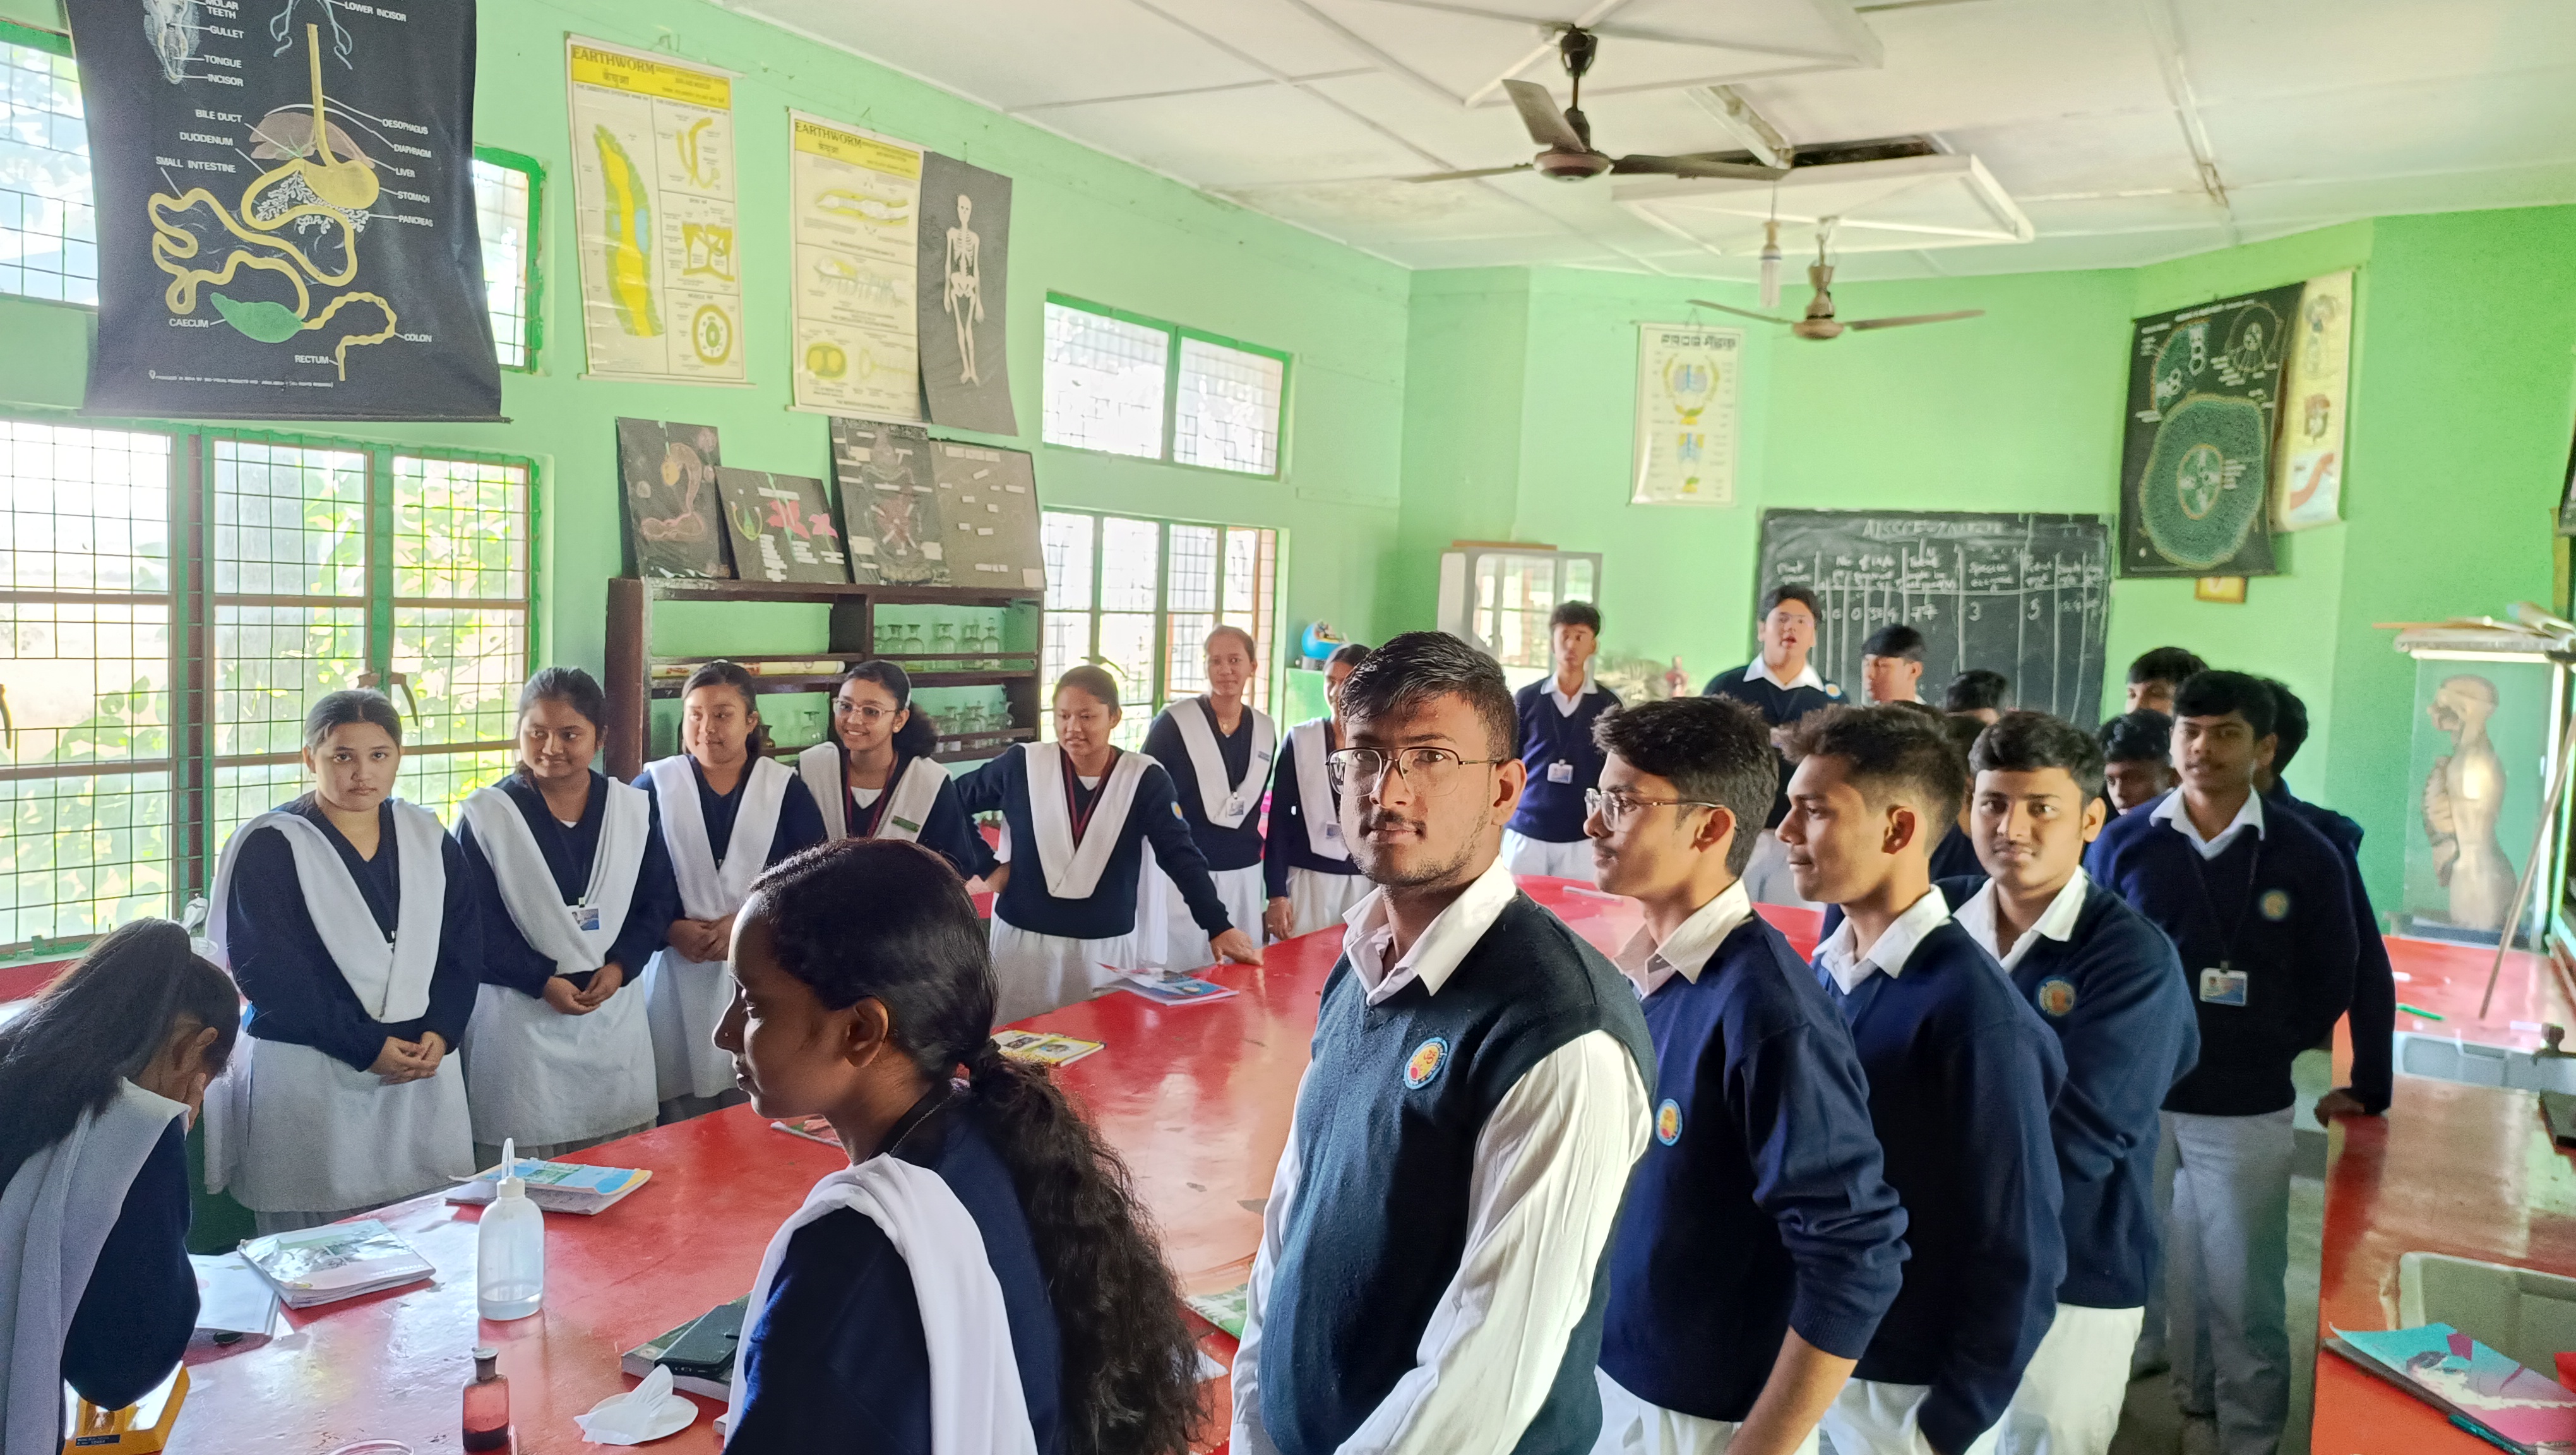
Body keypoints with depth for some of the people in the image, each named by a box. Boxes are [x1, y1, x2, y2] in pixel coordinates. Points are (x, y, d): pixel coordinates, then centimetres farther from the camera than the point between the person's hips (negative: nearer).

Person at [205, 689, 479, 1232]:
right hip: (308, 1075, -4)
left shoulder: (429, 841, 10)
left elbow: (462, 948, 8)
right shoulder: (269, 847, -4)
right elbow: (269, 972, -10)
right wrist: (366, 1047, -14)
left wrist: (439, 1033, -8)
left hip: (424, 1064, 4)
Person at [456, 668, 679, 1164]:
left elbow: (658, 900, 6)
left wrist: (620, 966, -9)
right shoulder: (487, 815, -5)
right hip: (521, 1013, -3)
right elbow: (475, 923, -8)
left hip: (614, 1012, 3)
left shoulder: (633, 809, 5)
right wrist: (543, 980, -14)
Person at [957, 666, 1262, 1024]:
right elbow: (953, 801, 9)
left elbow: (1182, 856, -10)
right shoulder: (1023, 765, -4)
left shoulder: (1144, 779, -7)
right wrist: (986, 866, 2)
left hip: (1107, 949, -1)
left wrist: (1219, 927, -17)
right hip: (1024, 941, 1)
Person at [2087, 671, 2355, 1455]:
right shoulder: (2121, 843, -1)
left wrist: (2263, 1050, -1)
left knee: (2243, 1289, 7)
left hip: (2247, 1110, -1)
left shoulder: (2307, 856, -2)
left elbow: (2328, 988, 5)